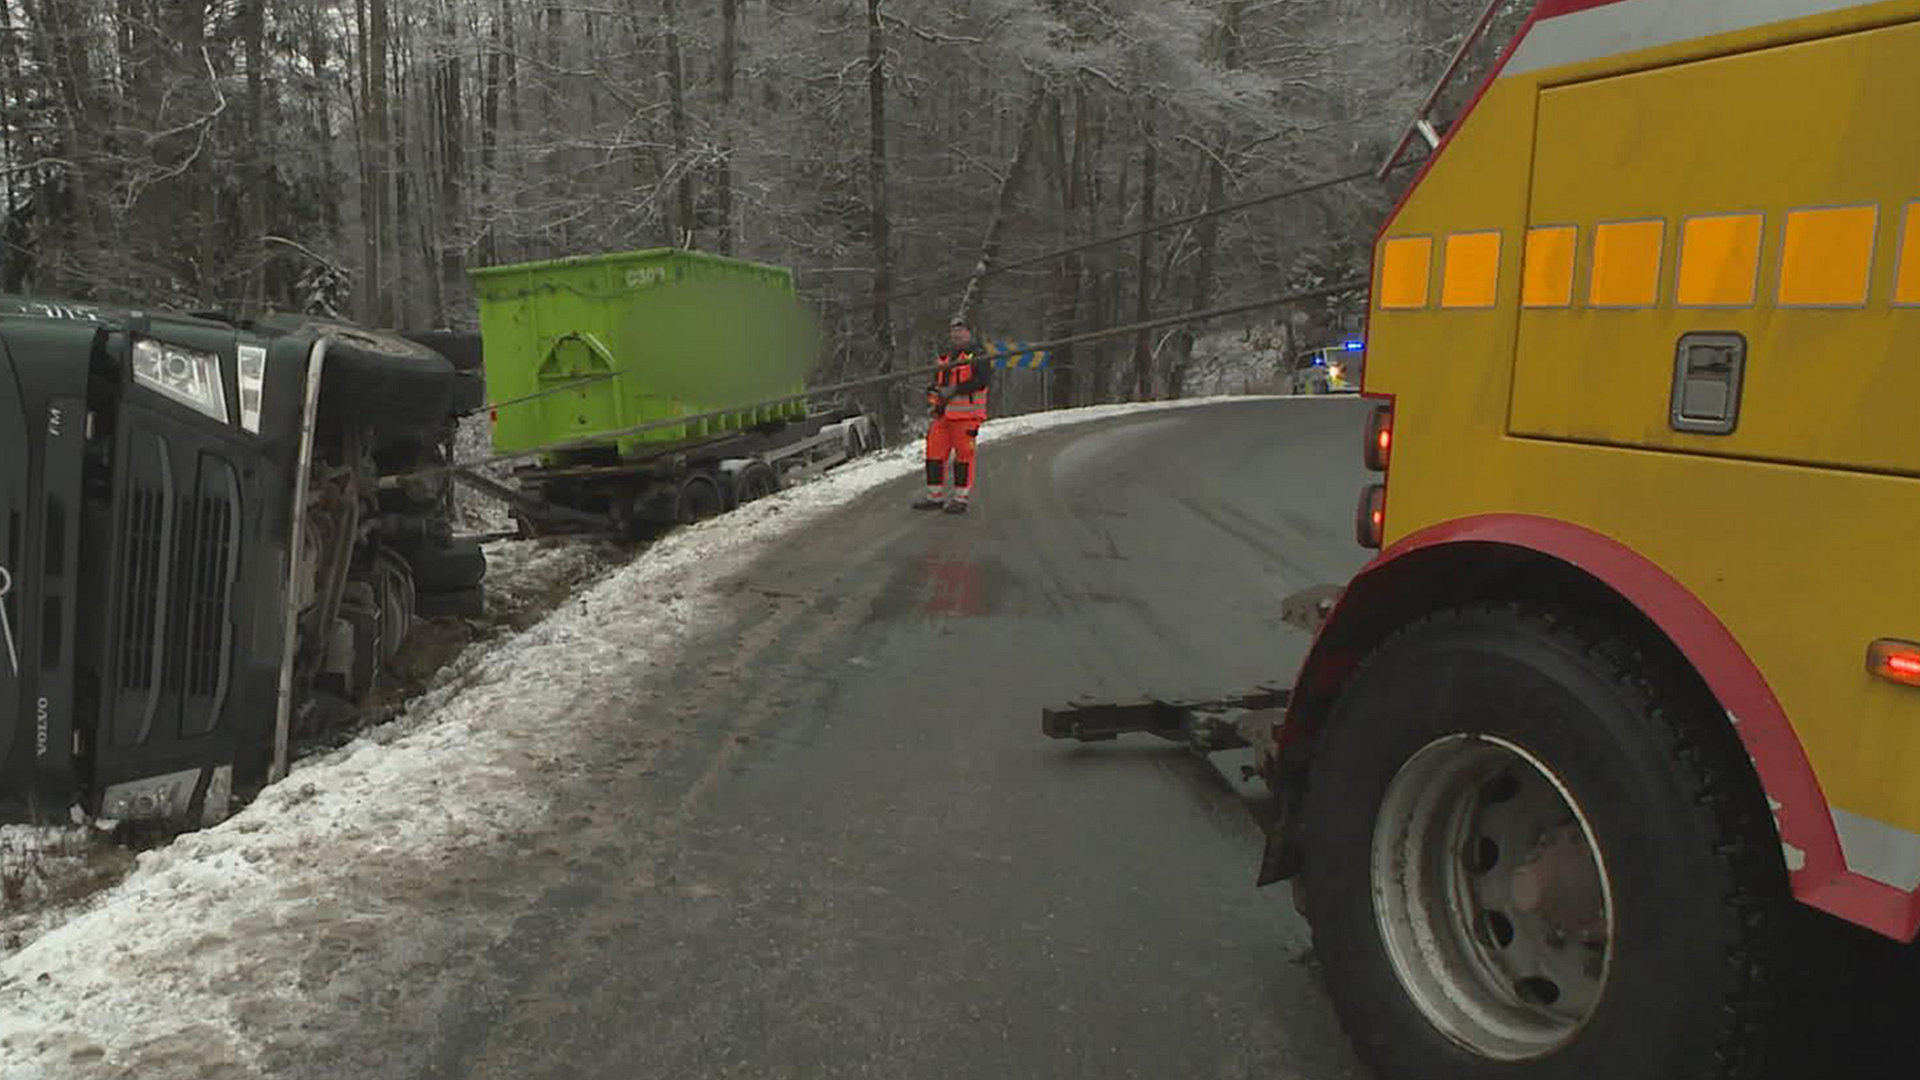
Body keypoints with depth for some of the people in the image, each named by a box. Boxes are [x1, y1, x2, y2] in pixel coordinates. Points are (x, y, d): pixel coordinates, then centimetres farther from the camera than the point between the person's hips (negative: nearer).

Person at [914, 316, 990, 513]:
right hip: (944, 414, 7)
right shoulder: (944, 358, 20)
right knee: (935, 452, 5)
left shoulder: (977, 355, -2)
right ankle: (935, 496, 14)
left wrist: (954, 390, -18)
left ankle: (961, 498, 2)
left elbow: (981, 381, -16)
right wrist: (933, 395, 8)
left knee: (964, 454, -5)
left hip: (966, 414, -7)